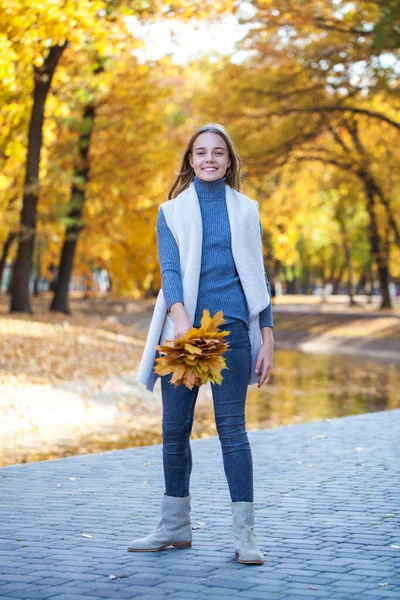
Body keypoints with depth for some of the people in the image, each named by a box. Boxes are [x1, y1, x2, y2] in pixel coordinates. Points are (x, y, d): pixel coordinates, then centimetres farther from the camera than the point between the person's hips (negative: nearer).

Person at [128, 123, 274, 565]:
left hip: (230, 326, -1)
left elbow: (256, 277, 11)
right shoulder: (171, 212, 9)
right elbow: (169, 268, -5)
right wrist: (180, 318, -23)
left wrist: (267, 337, 4)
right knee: (174, 428, 5)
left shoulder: (245, 210, 11)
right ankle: (175, 526, 19)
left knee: (231, 426, -6)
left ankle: (244, 534, -3)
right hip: (182, 327, 1)